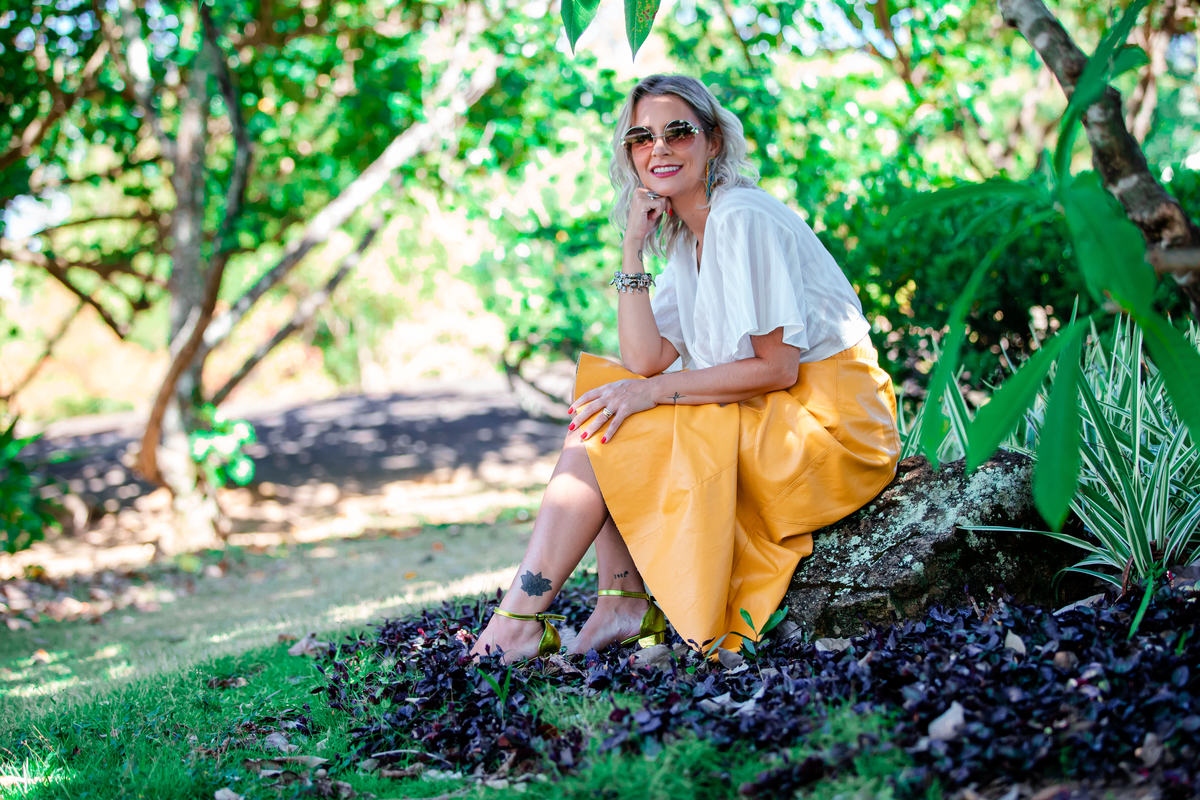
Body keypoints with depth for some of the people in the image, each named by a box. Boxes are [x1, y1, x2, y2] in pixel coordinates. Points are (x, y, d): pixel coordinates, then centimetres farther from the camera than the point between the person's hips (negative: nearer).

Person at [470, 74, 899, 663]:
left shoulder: (742, 217, -14)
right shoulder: (685, 240, 13)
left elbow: (778, 368, -18)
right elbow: (646, 360, 0)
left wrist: (655, 392, -17)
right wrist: (633, 248, -3)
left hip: (826, 425, -9)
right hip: (764, 421, 9)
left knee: (600, 433, -13)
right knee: (598, 410, 2)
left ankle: (518, 622, -10)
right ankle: (622, 606, -8)